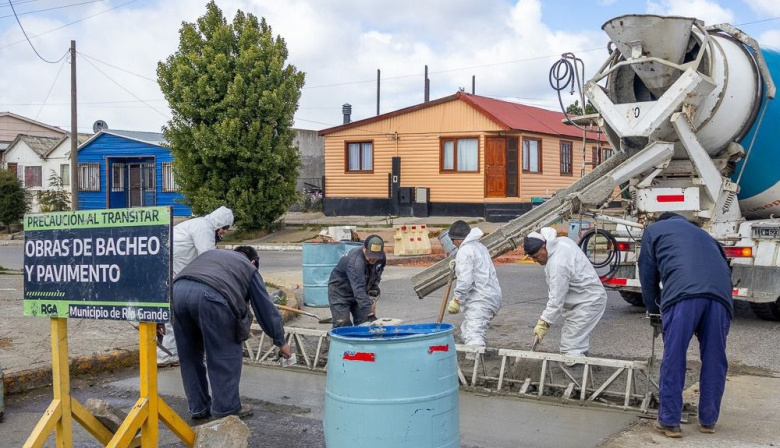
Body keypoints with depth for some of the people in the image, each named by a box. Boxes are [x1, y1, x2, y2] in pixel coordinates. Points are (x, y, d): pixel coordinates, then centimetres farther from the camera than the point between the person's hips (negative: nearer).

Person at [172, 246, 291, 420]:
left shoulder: (210, 254, 40)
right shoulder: (249, 267, 28)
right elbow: (266, 307, 30)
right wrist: (280, 341, 39)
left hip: (178, 290, 5)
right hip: (210, 296, -5)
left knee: (189, 355, 19)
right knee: (225, 355, 11)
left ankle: (198, 407, 28)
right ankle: (226, 408, 18)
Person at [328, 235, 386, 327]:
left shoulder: (381, 258, -12)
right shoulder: (355, 261, -37)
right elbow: (358, 290, -43)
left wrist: (374, 287, -5)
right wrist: (369, 314, -48)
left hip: (359, 292, 7)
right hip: (340, 291, -7)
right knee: (342, 325, -14)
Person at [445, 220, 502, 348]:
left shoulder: (464, 250, -10)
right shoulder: (479, 246, 20)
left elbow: (465, 280, -18)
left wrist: (456, 300, -13)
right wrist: (457, 265, 19)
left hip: (479, 301, -10)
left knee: (473, 336, -19)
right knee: (465, 332, 19)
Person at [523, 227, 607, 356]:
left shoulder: (558, 263, -29)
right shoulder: (561, 241, 0)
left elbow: (556, 299, -27)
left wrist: (544, 322, -23)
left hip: (588, 302, -11)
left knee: (570, 348, -13)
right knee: (579, 344, 16)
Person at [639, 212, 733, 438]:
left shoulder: (654, 229, 30)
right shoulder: (703, 234, 42)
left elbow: (648, 273, 27)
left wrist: (653, 308, 40)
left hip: (684, 292, -4)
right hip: (721, 293, 4)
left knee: (673, 358, 1)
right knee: (714, 359, 12)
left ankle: (669, 421, 4)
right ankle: (708, 421, 21)